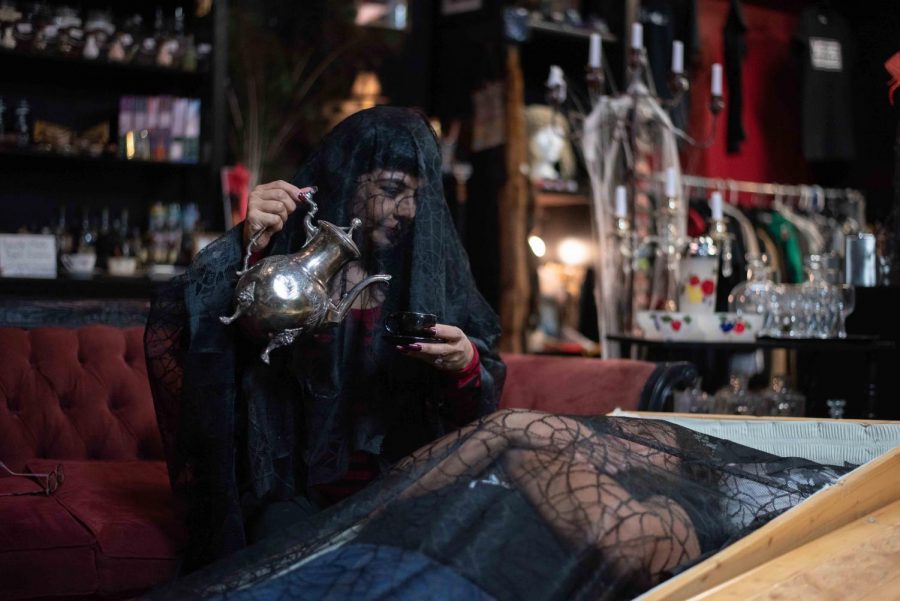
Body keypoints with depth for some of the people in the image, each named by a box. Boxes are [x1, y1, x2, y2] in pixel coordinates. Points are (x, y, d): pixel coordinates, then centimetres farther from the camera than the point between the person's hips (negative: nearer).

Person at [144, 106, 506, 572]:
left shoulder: (431, 270, 4)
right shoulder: (285, 252, -4)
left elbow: (476, 412, 6)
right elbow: (171, 329, -19)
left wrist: (465, 366, -17)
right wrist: (245, 247, -33)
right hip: (293, 493, -2)